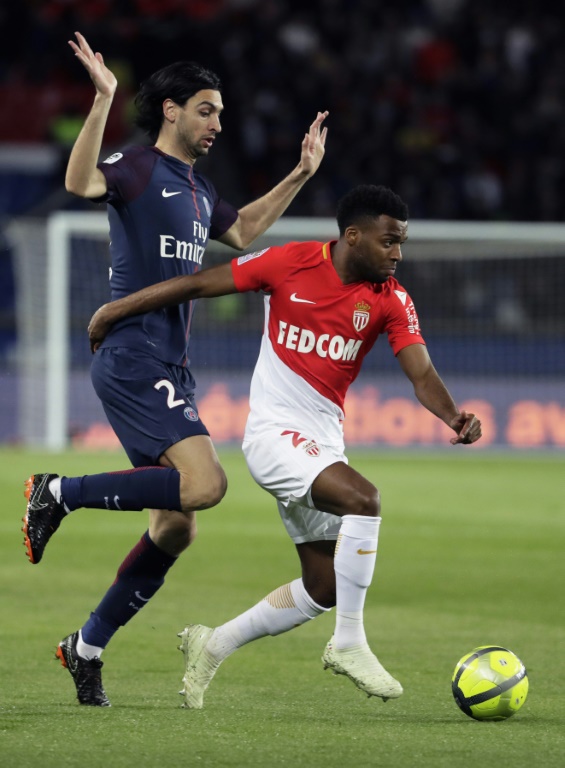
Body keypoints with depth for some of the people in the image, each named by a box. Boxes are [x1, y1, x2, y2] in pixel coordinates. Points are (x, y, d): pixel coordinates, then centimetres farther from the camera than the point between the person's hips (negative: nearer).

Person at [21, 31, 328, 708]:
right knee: (204, 483, -26)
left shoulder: (197, 190, 20)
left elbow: (243, 231, 40)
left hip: (170, 371, 9)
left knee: (175, 529, 7)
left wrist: (299, 175, 35)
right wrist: (102, 101, -37)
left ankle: (88, 646, 16)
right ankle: (60, 493, -12)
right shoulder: (136, 170, -6)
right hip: (132, 362, -9)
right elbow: (79, 182, -28)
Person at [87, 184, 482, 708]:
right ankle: (348, 644, -21)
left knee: (325, 589, 8)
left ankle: (211, 647, 25)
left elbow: (421, 374, -10)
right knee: (362, 499, -30)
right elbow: (198, 285, -2)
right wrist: (115, 310, 4)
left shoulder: (390, 300, -1)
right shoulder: (291, 263, -10)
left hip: (324, 443, 6)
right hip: (275, 430, -6)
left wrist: (453, 417, -32)